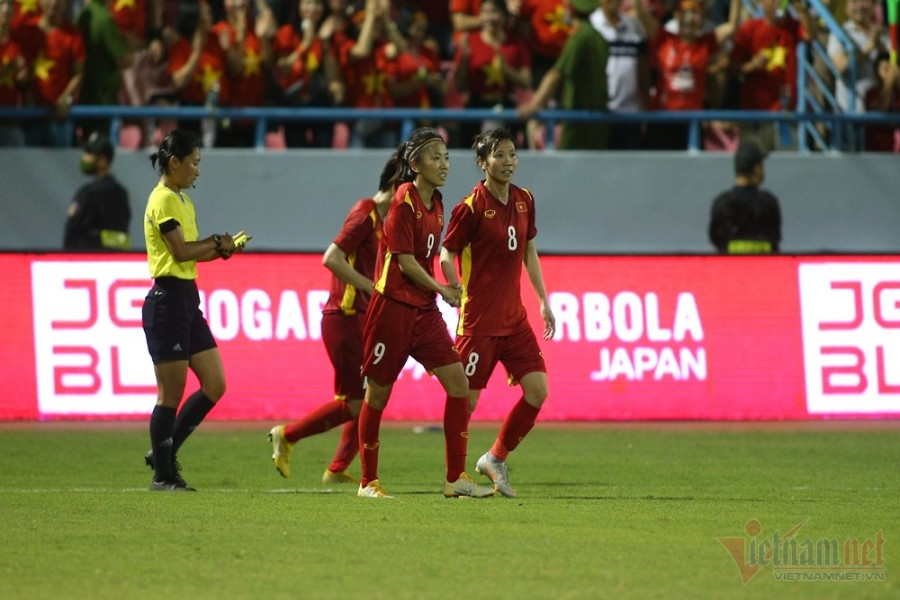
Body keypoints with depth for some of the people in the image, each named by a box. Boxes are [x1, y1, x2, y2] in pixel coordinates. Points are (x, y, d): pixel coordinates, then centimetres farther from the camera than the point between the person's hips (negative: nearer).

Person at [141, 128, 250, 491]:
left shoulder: (181, 199, 17)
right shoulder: (164, 200, -12)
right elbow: (182, 251, -20)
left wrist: (222, 247, 0)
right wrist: (218, 243, -6)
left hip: (188, 300, 10)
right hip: (167, 300, -10)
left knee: (214, 386, 8)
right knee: (171, 393, -4)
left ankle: (164, 453, 17)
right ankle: (163, 475, 5)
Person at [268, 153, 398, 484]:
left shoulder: (381, 217, 14)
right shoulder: (365, 214, -14)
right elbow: (331, 258, -23)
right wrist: (372, 288, -23)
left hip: (360, 318, 10)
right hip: (344, 317, -10)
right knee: (354, 403, -8)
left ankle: (337, 469, 13)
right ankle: (287, 435, 5)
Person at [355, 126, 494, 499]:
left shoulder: (435, 203, 10)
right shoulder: (403, 202, -13)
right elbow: (405, 261, -15)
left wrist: (447, 292, 12)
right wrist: (441, 290, -6)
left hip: (425, 310, 8)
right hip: (393, 307, -8)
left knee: (458, 383, -3)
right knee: (378, 394, 2)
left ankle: (455, 478, 1)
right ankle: (367, 482, 13)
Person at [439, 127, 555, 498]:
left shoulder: (524, 200, 7)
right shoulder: (471, 207, -13)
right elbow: (446, 255, -8)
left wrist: (544, 300, 17)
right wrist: (458, 294, -19)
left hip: (514, 318, 7)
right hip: (479, 321, -7)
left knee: (537, 390, -2)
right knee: (466, 399, -4)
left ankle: (495, 459, 15)